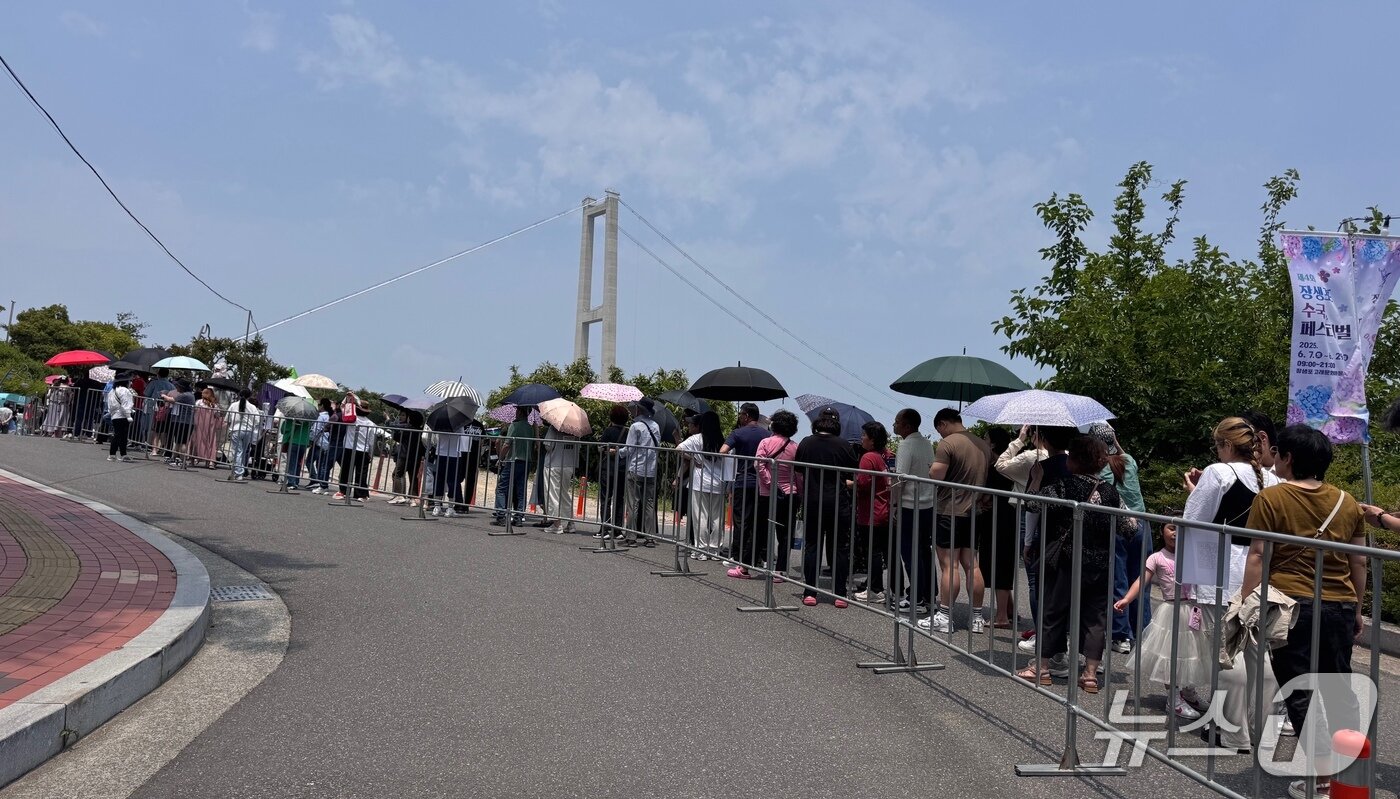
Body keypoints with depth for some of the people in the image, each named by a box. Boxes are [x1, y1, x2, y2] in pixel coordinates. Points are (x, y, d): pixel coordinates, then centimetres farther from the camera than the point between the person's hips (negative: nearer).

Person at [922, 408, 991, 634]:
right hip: (973, 512, 7)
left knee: (949, 566, -3)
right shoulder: (983, 445, 10)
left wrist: (931, 469, 0)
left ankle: (944, 617, 1)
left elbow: (936, 475, -21)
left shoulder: (947, 444, -14)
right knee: (972, 565, 11)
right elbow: (987, 477, 16)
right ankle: (977, 618, 15)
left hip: (949, 512, -7)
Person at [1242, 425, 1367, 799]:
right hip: (1340, 607, 5)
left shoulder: (1271, 498, -7)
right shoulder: (1347, 502, 7)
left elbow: (1257, 557, -9)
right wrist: (1358, 610, 22)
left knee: (1300, 691, 2)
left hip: (1293, 605, -5)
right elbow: (1359, 563, 12)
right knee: (1339, 687, 17)